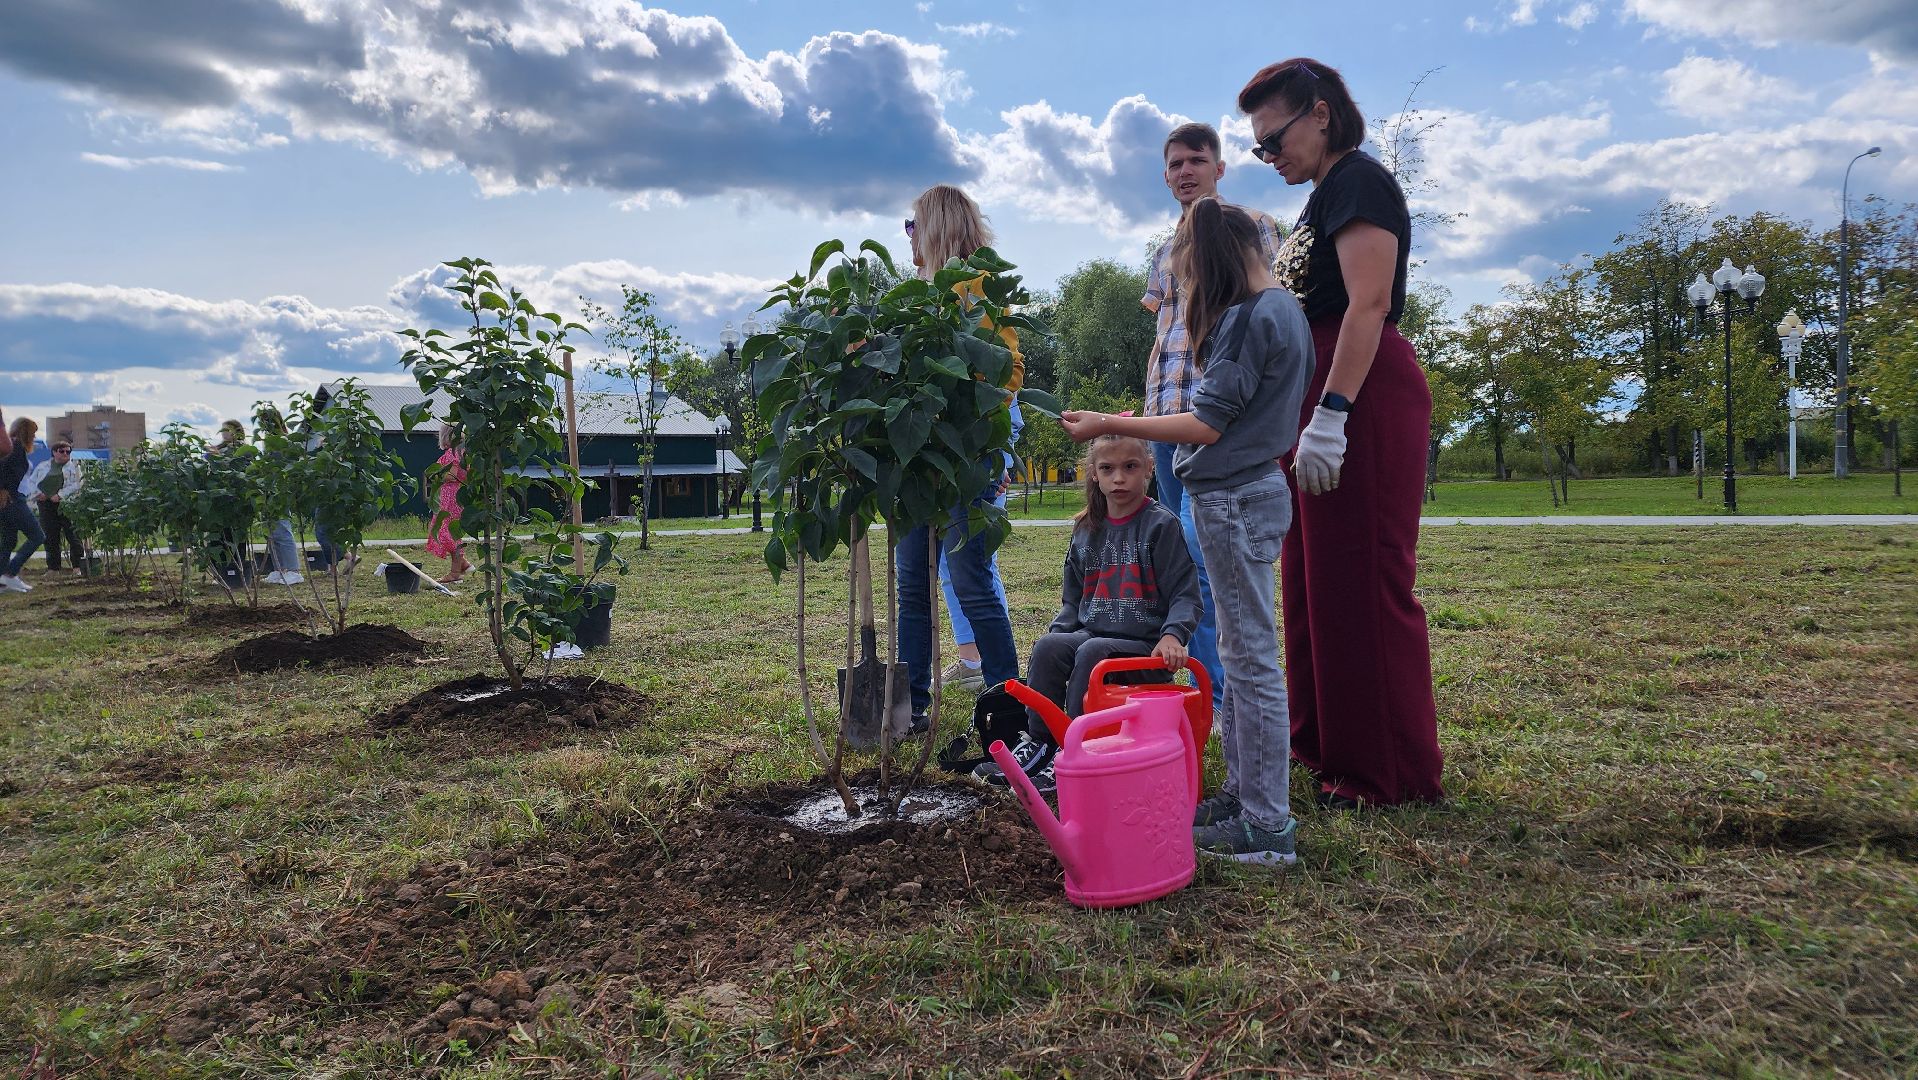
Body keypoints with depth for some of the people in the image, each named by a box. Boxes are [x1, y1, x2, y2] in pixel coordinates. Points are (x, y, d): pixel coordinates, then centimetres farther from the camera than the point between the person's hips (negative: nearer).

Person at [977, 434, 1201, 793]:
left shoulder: (1161, 525, -4)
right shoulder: (1087, 529, 13)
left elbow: (1185, 594, -7)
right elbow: (1073, 598, 20)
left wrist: (1172, 635, -24)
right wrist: (1060, 630, 3)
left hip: (1145, 643, -5)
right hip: (1091, 631, 5)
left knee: (1092, 652, -32)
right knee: (1047, 646, -23)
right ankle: (1038, 743, -14)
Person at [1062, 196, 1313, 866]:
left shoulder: (1250, 317, -16)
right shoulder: (1285, 309, 15)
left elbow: (1208, 425, -19)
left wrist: (1110, 426, -15)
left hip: (1234, 498, -10)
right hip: (1255, 488, 10)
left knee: (1251, 658, -6)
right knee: (1241, 653, 15)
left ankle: (1267, 825, 2)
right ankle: (1244, 793, 25)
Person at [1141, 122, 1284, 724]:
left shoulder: (1252, 226, 4)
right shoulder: (1164, 254, 23)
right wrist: (1148, 414, 16)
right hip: (1167, 413, 7)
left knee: (1199, 545, -17)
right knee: (1188, 556, 7)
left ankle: (1219, 696, -10)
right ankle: (1212, 692, 15)